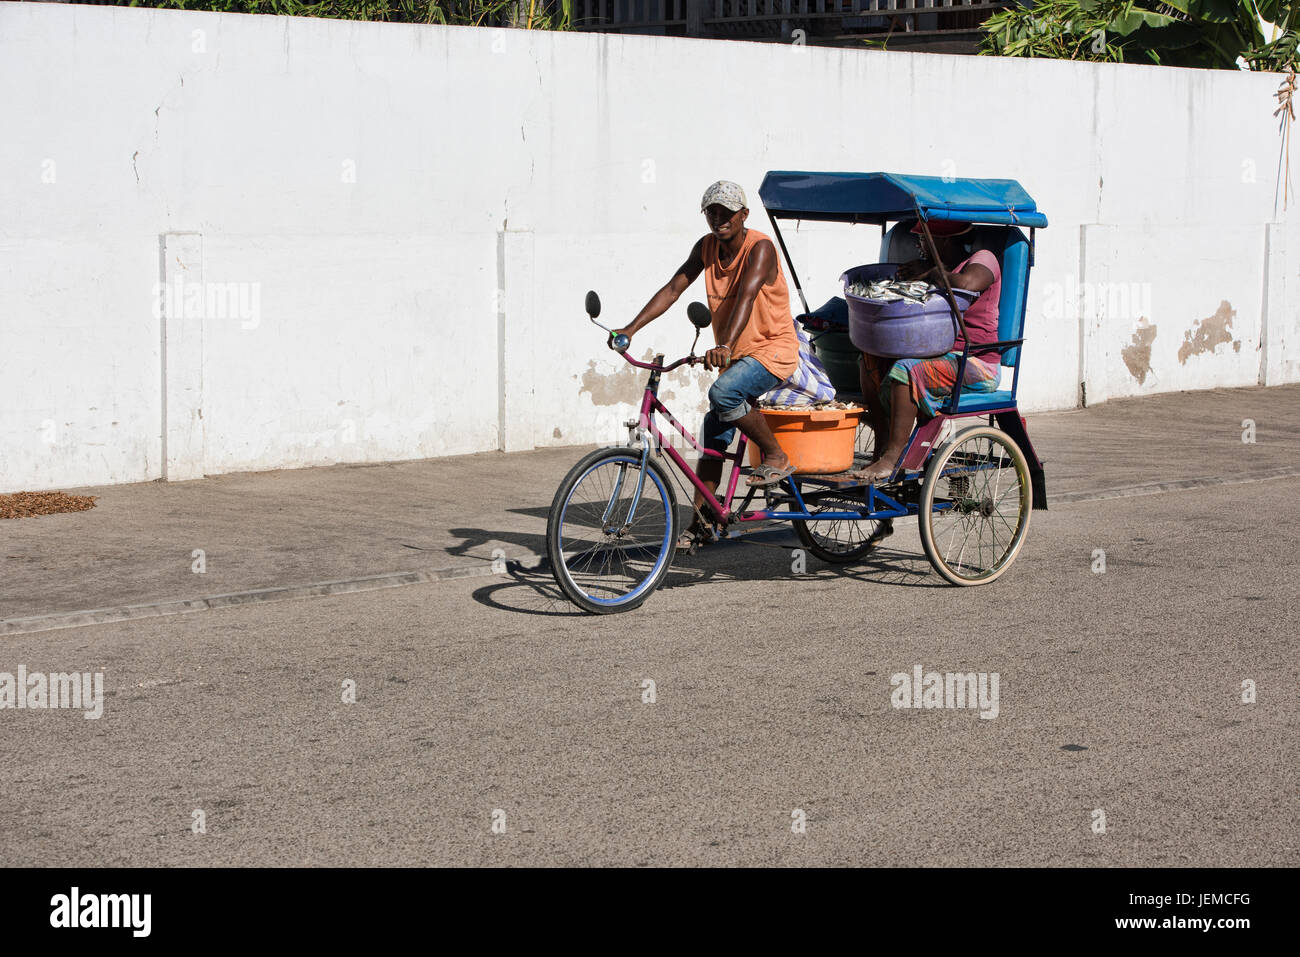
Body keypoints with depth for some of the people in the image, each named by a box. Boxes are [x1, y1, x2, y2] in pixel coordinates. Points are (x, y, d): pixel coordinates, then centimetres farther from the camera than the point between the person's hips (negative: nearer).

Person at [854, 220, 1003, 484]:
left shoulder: (983, 259, -4)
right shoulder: (937, 266, 21)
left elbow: (964, 284, -27)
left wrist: (929, 273, -11)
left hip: (976, 364, -9)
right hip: (936, 355, 9)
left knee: (906, 370, -31)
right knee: (870, 360, -5)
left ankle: (892, 459, -31)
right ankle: (881, 446, -12)